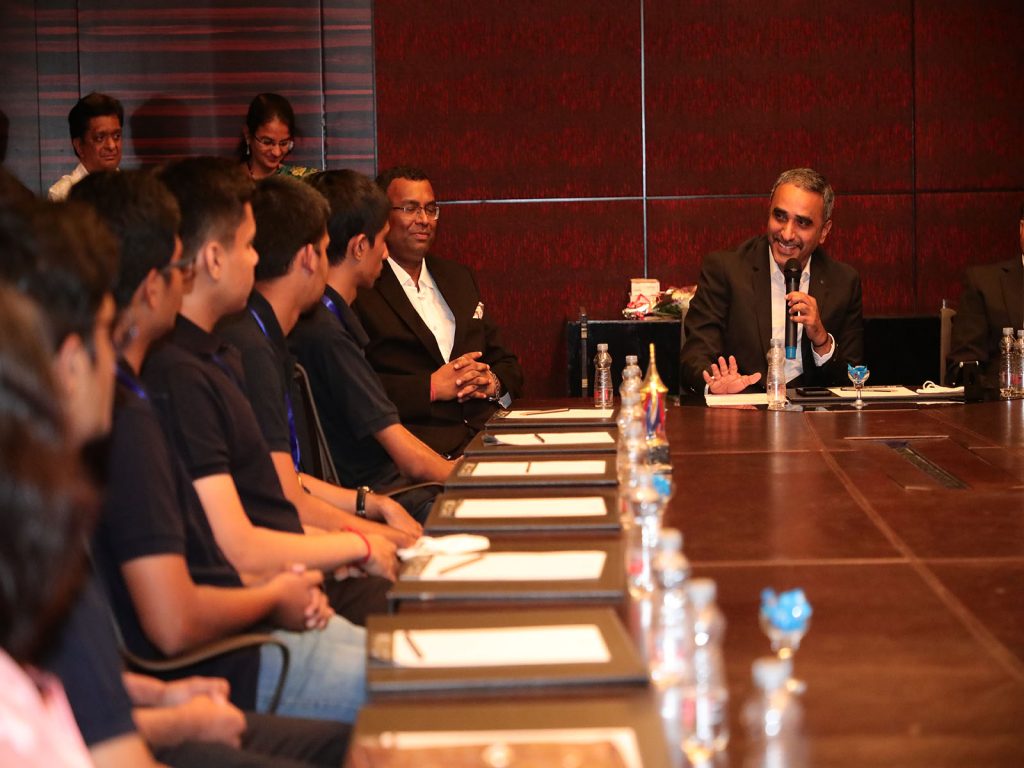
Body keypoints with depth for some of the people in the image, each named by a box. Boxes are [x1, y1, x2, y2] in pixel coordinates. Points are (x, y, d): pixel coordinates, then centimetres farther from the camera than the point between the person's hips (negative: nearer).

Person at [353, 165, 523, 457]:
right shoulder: (358, 289, -1)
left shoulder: (459, 278, 23)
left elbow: (508, 364, 24)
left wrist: (493, 382, 1)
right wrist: (431, 387, -14)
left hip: (488, 433, 7)